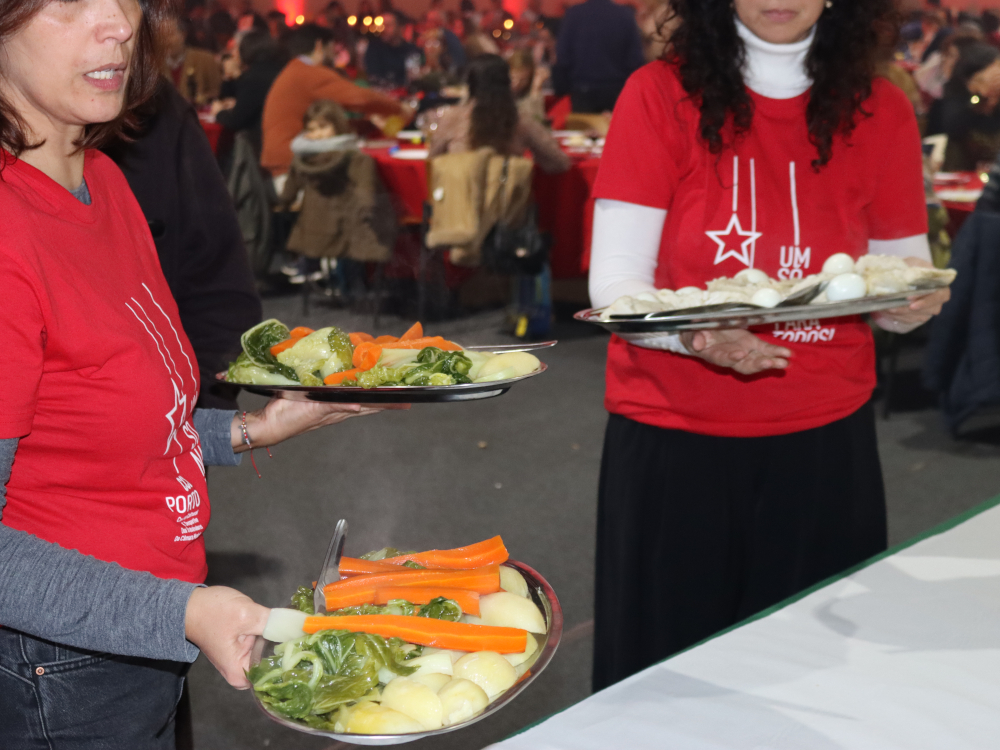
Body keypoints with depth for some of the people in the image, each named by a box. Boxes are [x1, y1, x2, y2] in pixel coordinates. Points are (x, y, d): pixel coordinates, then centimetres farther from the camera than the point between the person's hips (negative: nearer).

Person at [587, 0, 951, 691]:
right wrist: (693, 332, -29)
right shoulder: (660, 96, -5)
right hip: (672, 435, -2)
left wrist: (915, 298, -14)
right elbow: (613, 283, -10)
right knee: (663, 667, 5)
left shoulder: (882, 113, 3)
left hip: (824, 440, 2)